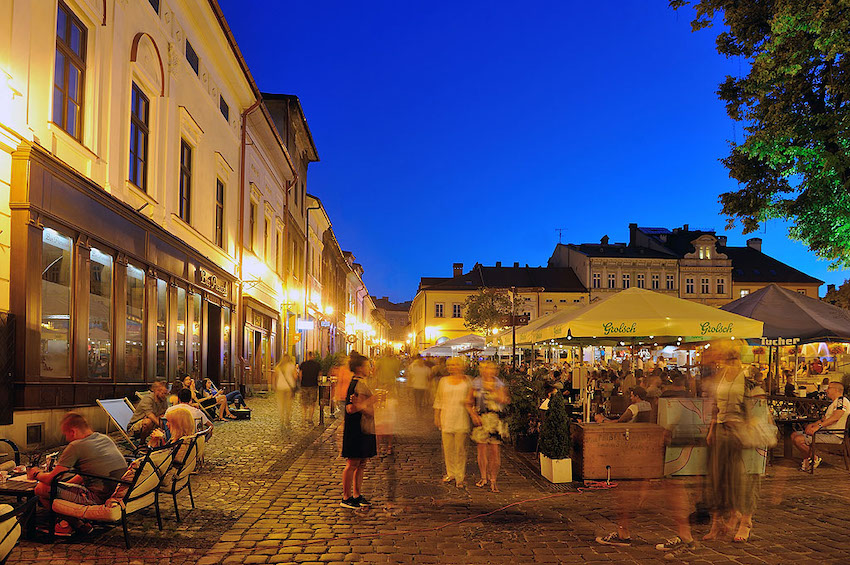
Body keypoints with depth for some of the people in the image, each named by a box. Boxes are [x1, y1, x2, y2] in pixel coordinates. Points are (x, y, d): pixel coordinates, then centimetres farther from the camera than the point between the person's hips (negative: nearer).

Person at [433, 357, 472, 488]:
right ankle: (451, 473, 18)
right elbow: (438, 401, 13)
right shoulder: (443, 381, 10)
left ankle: (460, 477, 4)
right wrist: (436, 417, 8)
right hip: (446, 419, 2)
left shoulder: (467, 381, 6)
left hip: (461, 419, -2)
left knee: (460, 448, -2)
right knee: (448, 447, 4)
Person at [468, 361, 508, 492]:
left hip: (496, 420, 0)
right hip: (481, 419, 1)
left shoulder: (499, 384, 5)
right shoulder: (476, 384, 6)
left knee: (495, 450, -4)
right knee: (482, 449, 3)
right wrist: (474, 415, -4)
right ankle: (484, 478, 20)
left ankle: (493, 480, 7)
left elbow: (504, 400, -9)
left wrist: (492, 389, -18)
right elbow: (469, 403, 10)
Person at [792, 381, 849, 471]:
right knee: (794, 435, 4)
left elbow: (835, 417, -27)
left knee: (798, 440, -22)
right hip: (826, 432, 11)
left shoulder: (841, 400, -12)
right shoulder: (833, 403, 23)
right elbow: (824, 419, 21)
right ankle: (806, 460, 1)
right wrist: (812, 425, 3)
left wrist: (818, 426, -32)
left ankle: (815, 458, -3)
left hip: (834, 436, -11)